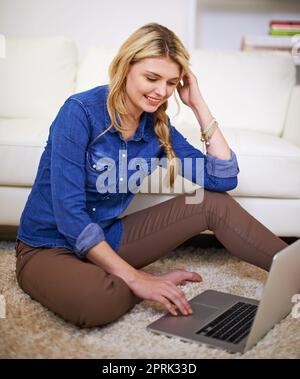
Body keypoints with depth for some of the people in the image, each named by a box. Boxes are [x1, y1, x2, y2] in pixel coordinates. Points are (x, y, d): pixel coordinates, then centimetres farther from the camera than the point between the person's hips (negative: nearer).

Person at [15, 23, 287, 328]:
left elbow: (224, 179, -7)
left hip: (107, 239, 6)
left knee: (215, 203, -5)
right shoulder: (81, 111, -21)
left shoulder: (158, 127, -1)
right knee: (100, 300, -40)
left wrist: (198, 104, -10)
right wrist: (135, 278, -29)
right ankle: (153, 280, -10)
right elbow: (69, 213, -26)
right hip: (50, 246, -5)